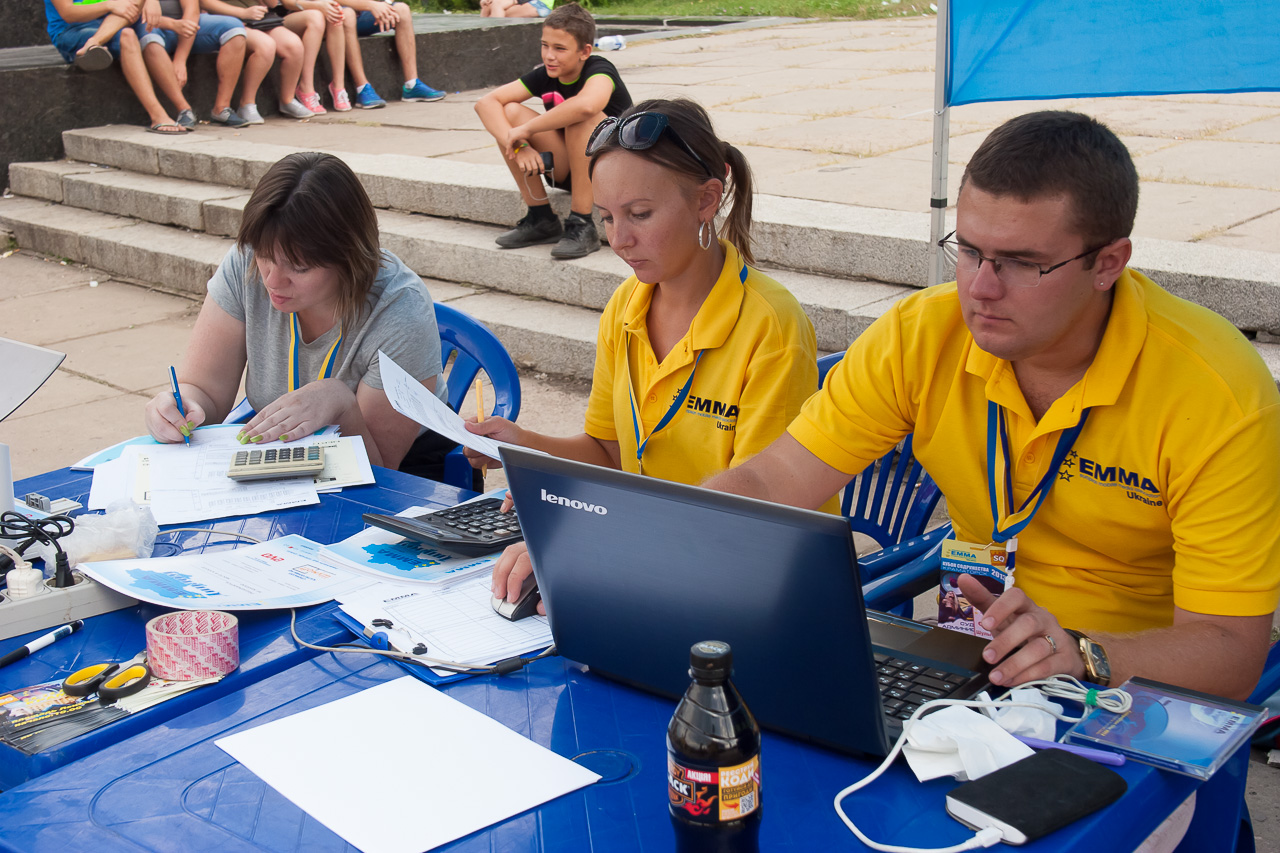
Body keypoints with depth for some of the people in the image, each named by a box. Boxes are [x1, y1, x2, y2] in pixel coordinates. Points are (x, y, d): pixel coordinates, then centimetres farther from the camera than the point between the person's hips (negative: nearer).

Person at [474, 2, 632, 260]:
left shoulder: (599, 70, -19)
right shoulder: (544, 76, -2)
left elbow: (586, 105, -45)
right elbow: (486, 103, -11)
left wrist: (525, 130, -34)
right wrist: (518, 146, -29)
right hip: (569, 169, 6)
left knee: (580, 117, -33)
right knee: (509, 112, -11)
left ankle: (581, 225, -26)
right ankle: (540, 219, -6)